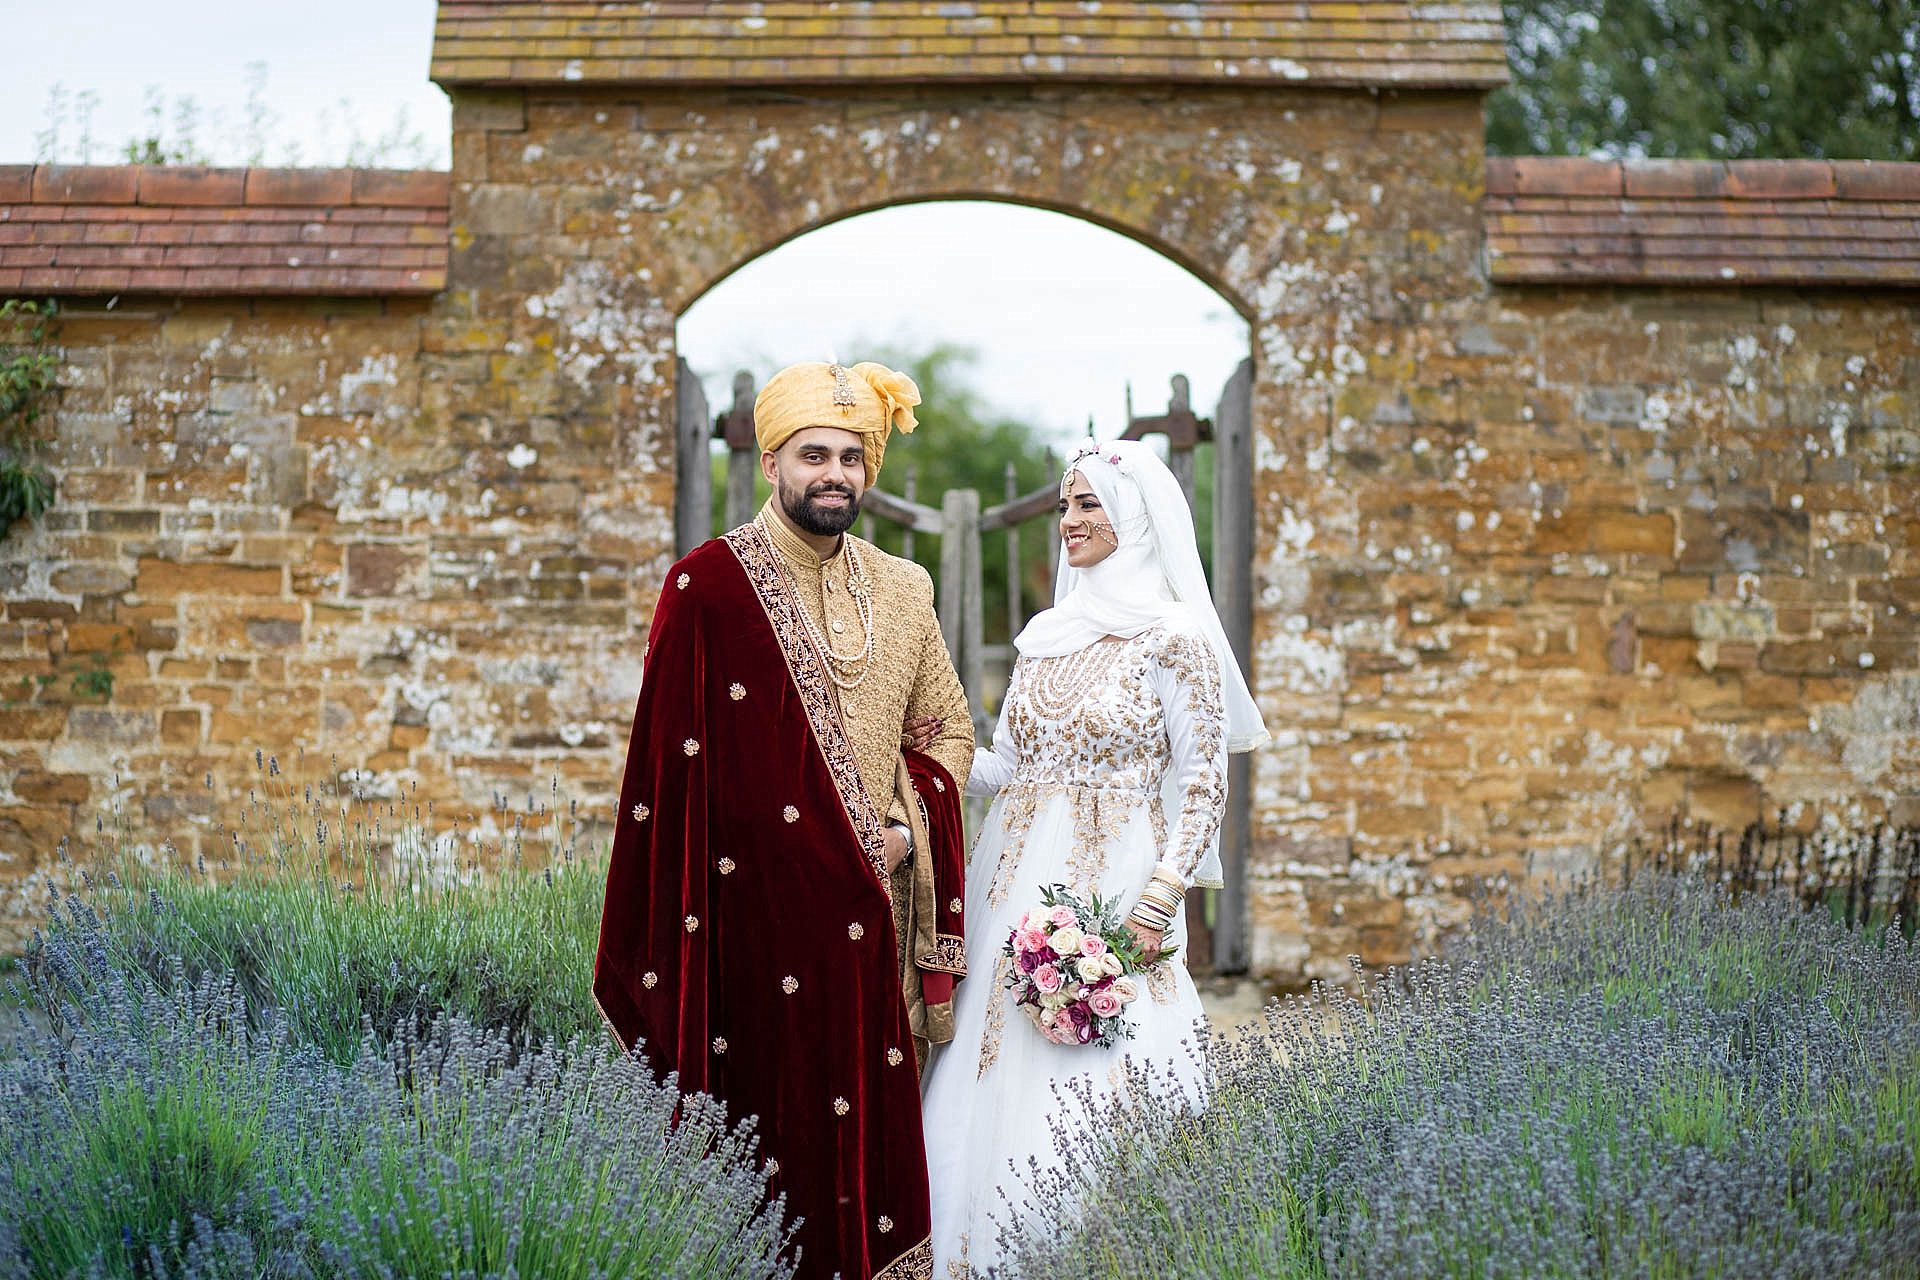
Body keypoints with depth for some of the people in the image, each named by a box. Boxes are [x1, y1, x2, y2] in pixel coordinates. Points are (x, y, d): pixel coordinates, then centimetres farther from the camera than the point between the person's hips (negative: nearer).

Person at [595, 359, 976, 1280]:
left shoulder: (901, 592, 11)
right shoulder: (709, 588, -4)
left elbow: (949, 729, 20)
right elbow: (670, 765, -5)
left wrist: (911, 826, 1)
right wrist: (676, 939, -8)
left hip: (873, 910, 4)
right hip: (761, 913, -4)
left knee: (876, 1121, 6)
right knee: (774, 1113, -2)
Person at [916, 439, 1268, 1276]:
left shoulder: (1174, 640, -5)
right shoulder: (1046, 635, 14)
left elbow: (1204, 786, -7)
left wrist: (1157, 903, -14)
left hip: (1108, 891, -6)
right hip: (1018, 885, 6)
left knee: (1092, 1097, -6)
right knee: (996, 1076, 6)